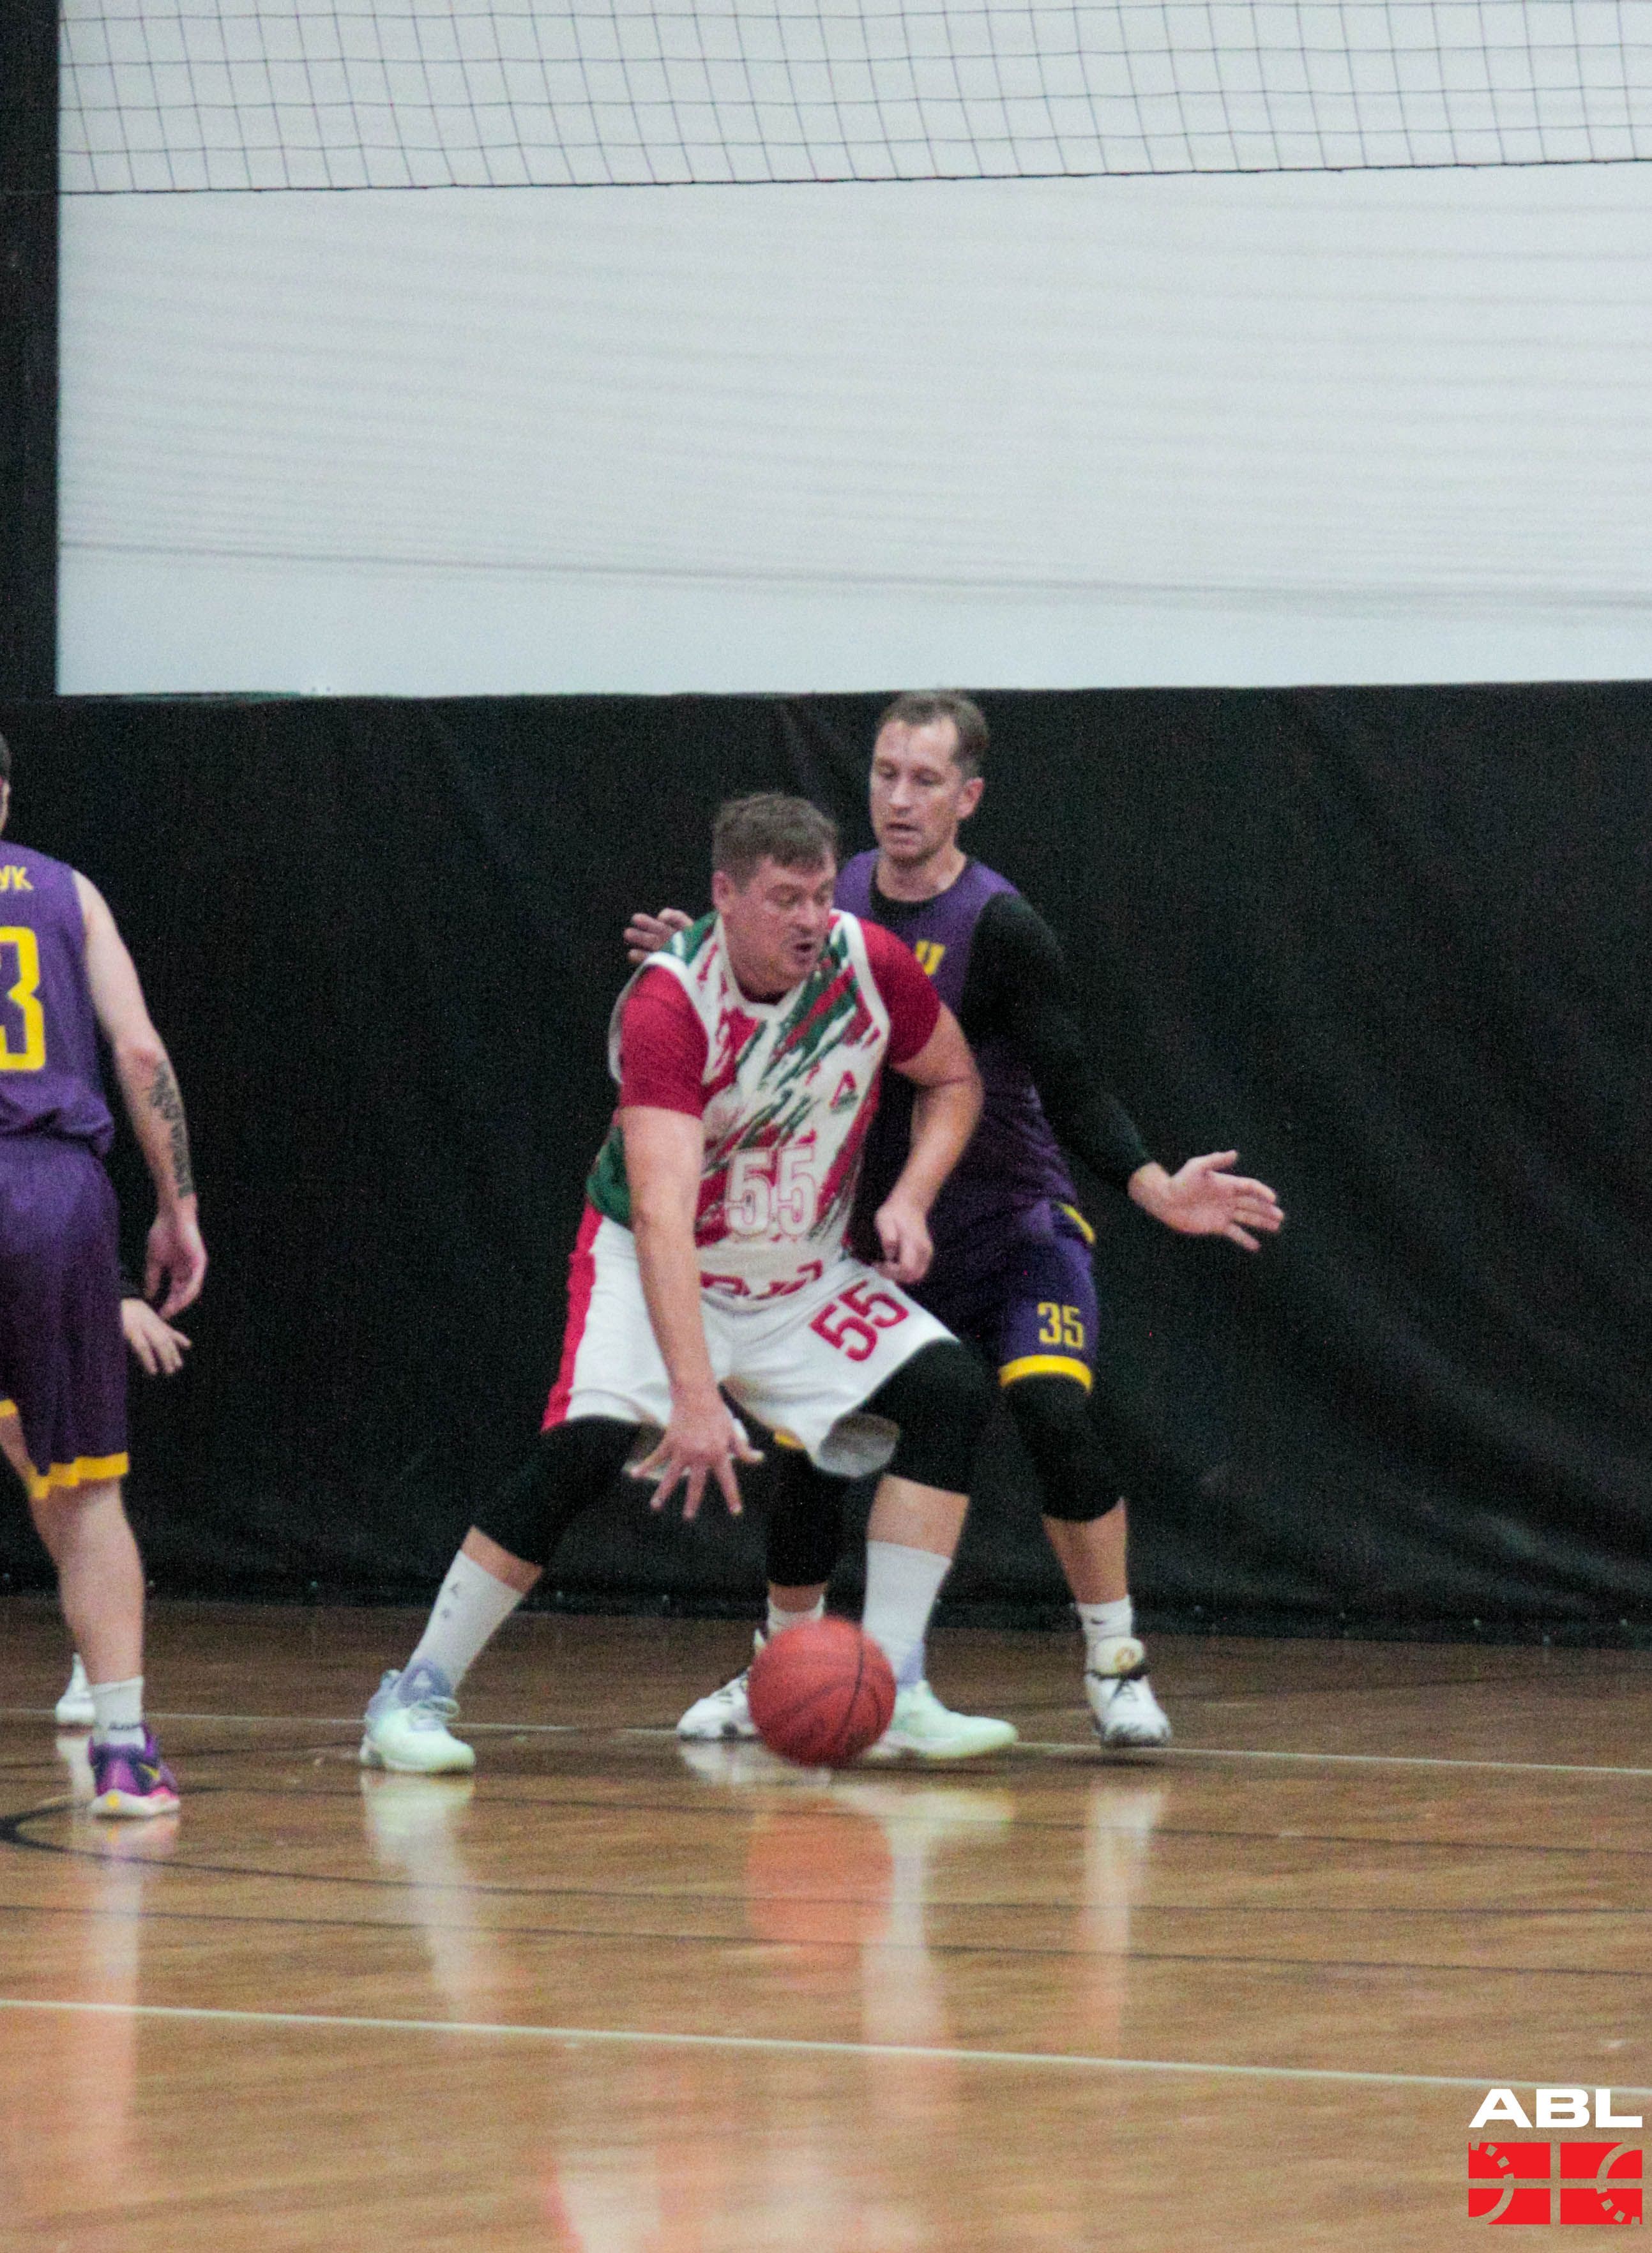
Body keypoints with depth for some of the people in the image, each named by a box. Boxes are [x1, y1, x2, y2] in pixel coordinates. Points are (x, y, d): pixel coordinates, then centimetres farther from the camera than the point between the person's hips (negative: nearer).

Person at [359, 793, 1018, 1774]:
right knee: (586, 1445, -27)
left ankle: (891, 1692, -13)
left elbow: (954, 1081, 7)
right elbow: (663, 1213, -40)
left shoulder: (870, 964, -15)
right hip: (660, 1274, -5)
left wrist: (910, 1200, -11)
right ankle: (417, 1694, -12)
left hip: (803, 1276, 5)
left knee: (953, 1390, -15)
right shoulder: (667, 1006, -30)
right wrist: (696, 1396, -49)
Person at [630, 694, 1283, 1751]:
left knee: (1053, 1413, -27)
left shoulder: (1000, 929, -18)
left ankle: (1118, 1668, -15)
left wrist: (1156, 1189, -34)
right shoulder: (836, 900, -1)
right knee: (805, 1444, 1)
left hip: (1013, 1226, -5)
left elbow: (1073, 1091, -19)